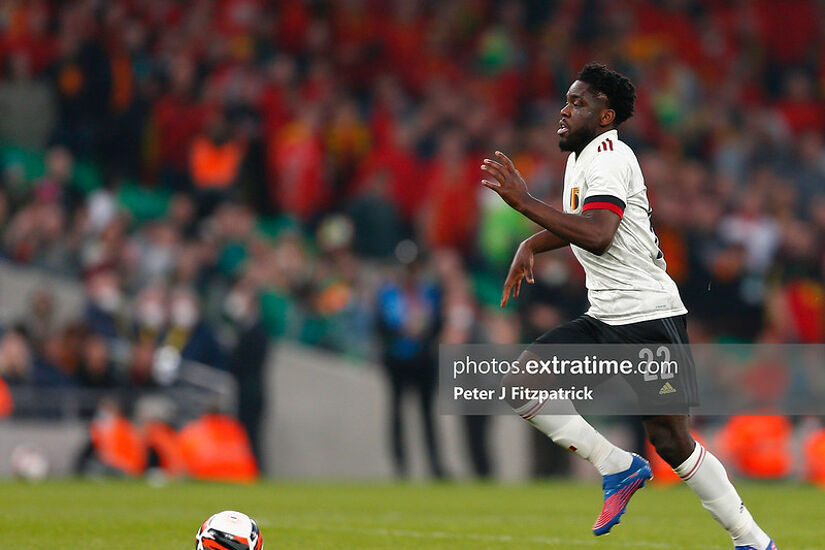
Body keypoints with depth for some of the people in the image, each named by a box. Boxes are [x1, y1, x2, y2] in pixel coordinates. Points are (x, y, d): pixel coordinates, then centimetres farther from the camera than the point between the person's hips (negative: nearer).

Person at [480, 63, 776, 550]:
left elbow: (597, 235, -29)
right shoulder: (582, 157, 15)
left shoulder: (607, 157, -14)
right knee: (521, 382, -3)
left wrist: (523, 202, -28)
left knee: (672, 444, -8)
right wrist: (530, 246, 20)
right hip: (605, 319, 9)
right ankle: (618, 466, 2)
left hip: (647, 314, -9)